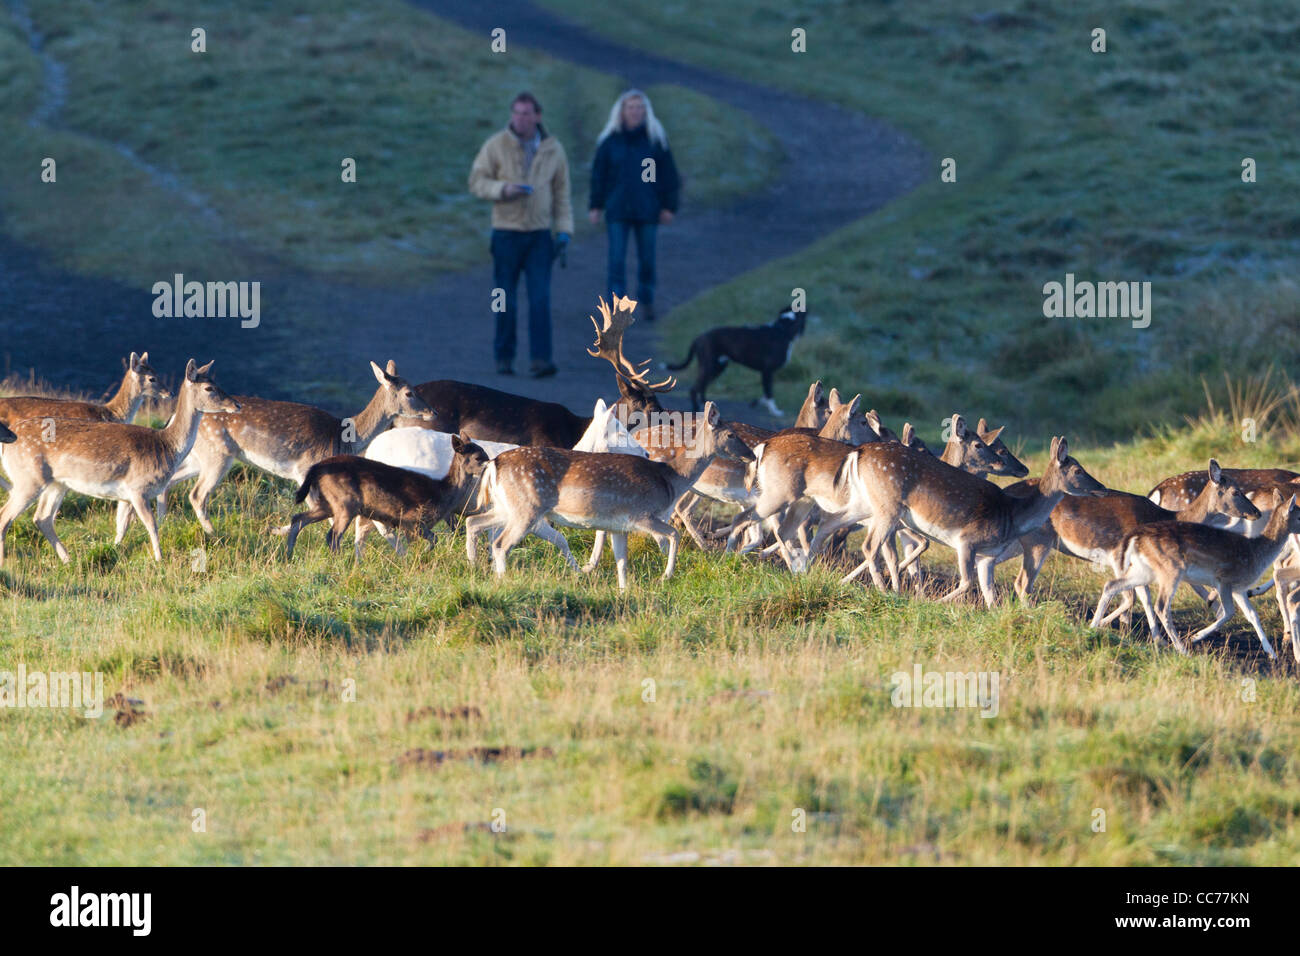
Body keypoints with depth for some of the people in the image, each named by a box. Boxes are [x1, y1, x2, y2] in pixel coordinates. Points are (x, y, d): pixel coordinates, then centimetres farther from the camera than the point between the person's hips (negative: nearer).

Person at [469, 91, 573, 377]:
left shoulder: (552, 149, 6)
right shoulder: (496, 145, -1)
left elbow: (561, 193, 12)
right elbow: (476, 181, -2)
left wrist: (564, 230, 4)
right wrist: (503, 189, -20)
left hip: (539, 235, 1)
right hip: (506, 233, -1)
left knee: (541, 299, -9)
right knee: (506, 302, 2)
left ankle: (540, 359, -11)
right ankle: (504, 357, 15)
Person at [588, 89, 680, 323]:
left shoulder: (655, 139, 0)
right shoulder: (610, 140, 1)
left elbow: (668, 174, 4)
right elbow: (598, 174, 5)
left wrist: (668, 206, 0)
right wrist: (595, 206, 2)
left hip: (647, 210, 0)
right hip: (617, 210, 0)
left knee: (647, 258, 8)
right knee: (617, 259, -7)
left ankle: (646, 302, 24)